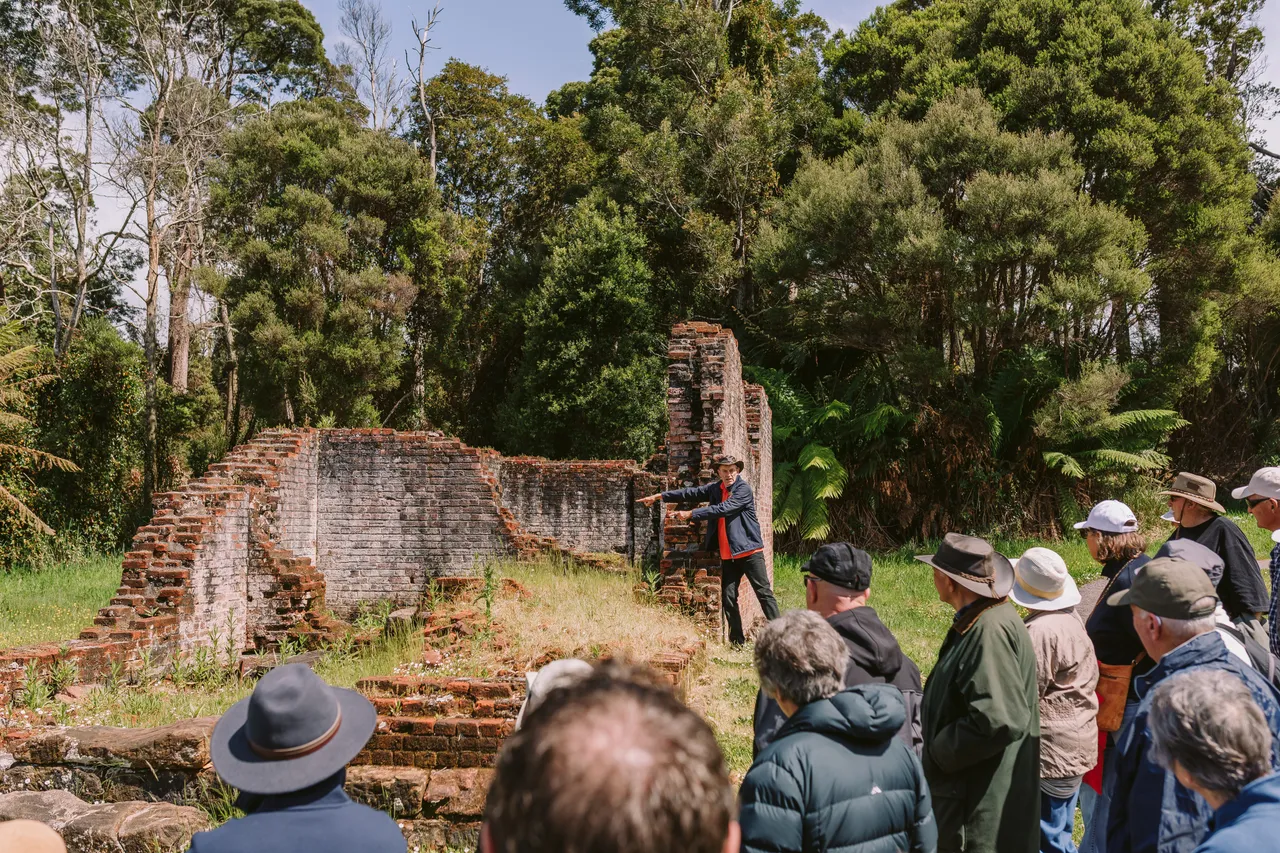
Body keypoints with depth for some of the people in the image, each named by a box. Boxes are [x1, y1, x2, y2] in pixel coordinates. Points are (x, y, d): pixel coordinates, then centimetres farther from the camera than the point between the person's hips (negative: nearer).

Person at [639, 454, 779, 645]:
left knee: (764, 593, -4)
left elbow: (722, 509, -22)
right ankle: (737, 642, 12)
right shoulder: (715, 488, 9)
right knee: (728, 598, 6)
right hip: (727, 555, 6)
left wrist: (690, 514, -20)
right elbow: (691, 492, 10)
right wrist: (659, 496, 5)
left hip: (749, 551, -6)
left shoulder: (744, 489, -12)